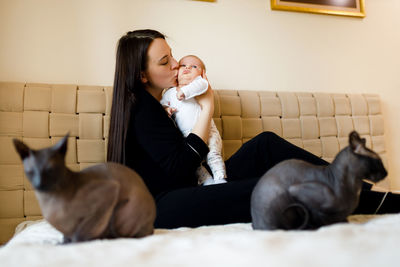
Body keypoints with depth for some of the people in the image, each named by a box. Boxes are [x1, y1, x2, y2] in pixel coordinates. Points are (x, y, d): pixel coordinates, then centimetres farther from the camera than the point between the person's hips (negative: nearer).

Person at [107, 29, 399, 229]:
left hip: (192, 190, 9)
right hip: (166, 208, -9)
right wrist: (207, 108, -12)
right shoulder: (144, 109, -10)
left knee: (265, 144, -5)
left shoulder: (152, 105, 18)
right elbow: (180, 167, -20)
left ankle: (365, 193, -7)